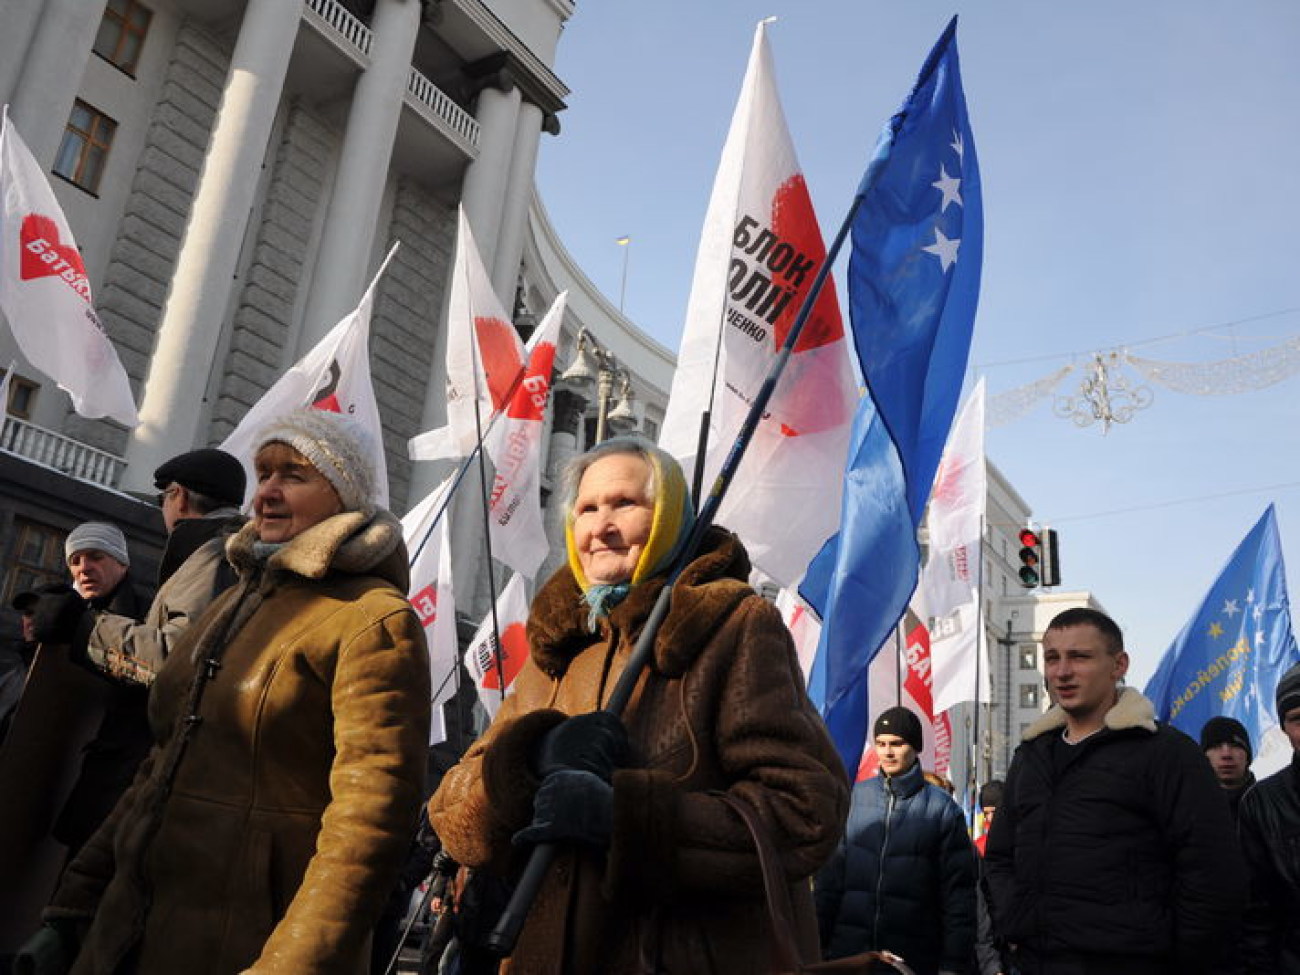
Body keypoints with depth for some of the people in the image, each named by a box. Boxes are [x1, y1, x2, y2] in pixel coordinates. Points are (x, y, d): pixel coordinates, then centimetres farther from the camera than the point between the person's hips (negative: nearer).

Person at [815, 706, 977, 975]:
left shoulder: (942, 807, -3)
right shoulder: (855, 796, 2)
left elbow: (958, 890, -2)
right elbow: (830, 874, 5)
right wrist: (819, 942, 2)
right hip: (848, 951, 2)